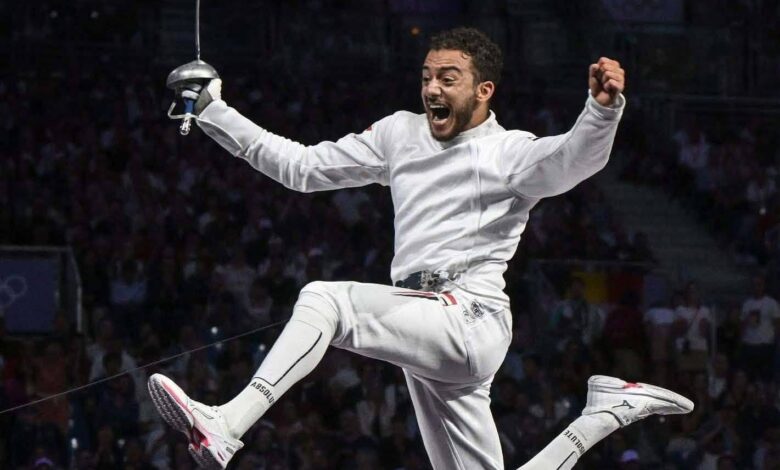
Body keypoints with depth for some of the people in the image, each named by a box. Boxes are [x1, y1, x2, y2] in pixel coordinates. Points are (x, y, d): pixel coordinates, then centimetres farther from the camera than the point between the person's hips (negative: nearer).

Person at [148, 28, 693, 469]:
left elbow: (572, 159, -26)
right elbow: (300, 166, 21)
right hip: (426, 334, 8)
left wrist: (604, 107, -48)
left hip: (471, 323, -8)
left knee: (325, 299, -27)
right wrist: (213, 112, 15)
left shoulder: (510, 152, -4)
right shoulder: (402, 134, 16)